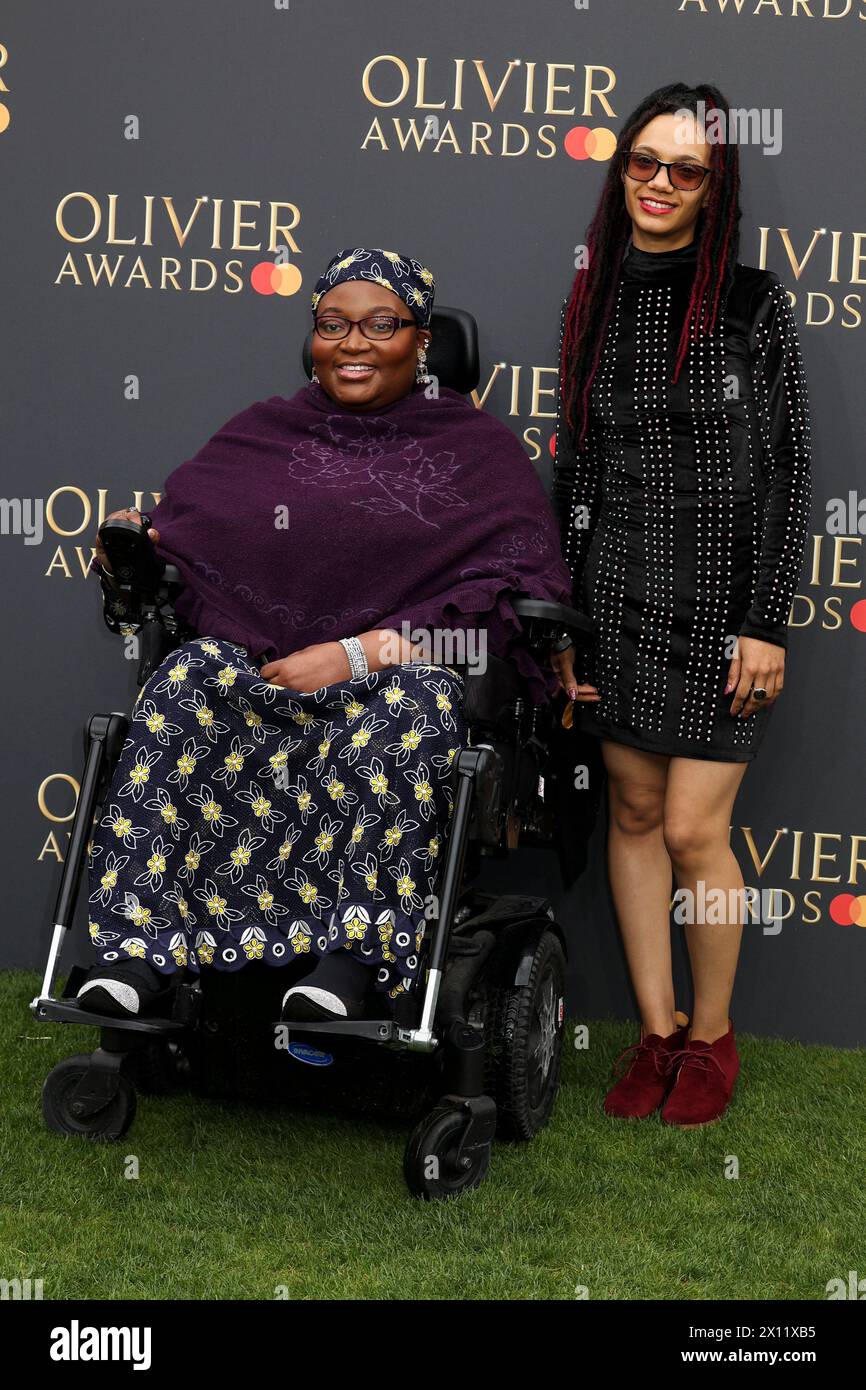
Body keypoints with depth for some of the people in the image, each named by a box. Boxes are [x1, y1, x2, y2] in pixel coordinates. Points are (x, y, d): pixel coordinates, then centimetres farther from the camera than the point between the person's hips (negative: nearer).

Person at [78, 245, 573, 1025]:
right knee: (189, 680, -30)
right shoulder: (260, 435, 19)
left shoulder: (478, 448, 9)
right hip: (253, 664, 3)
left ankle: (358, 948, -34)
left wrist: (354, 654, -15)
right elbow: (181, 554, 14)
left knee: (410, 706, -36)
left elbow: (505, 596, -5)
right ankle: (145, 940, -32)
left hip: (401, 673, -2)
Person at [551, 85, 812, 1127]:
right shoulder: (591, 302, 8)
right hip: (617, 598, 4)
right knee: (633, 814, 9)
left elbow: (787, 473, -6)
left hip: (716, 606, -4)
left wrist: (765, 623, -10)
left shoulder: (752, 303, -5)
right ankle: (655, 1030, 23)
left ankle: (713, 1034, 19)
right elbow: (573, 468, 11)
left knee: (693, 828, -2)